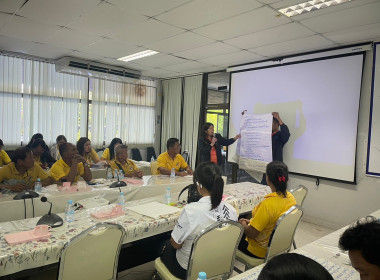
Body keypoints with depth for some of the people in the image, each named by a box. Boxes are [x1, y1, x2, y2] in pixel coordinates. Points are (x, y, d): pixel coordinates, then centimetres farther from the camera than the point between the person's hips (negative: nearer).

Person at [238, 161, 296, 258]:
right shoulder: (291, 198, -9)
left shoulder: (267, 204, -34)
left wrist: (243, 224, -5)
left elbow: (251, 233, -26)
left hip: (262, 251, -7)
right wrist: (251, 222, 8)